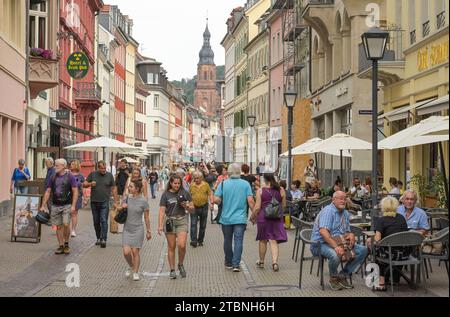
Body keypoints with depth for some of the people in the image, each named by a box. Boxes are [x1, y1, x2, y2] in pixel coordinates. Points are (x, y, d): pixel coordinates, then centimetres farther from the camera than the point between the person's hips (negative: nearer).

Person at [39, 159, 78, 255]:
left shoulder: (70, 177, -3)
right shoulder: (53, 178, 9)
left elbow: (75, 192, -6)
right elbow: (48, 192, 13)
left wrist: (73, 205, -14)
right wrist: (43, 206, 8)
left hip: (66, 205, -4)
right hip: (55, 206, 4)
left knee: (66, 224, -16)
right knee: (58, 226, 6)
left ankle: (66, 244, 4)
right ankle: (61, 246, 14)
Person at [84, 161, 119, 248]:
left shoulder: (109, 175, 3)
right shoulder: (92, 174, 4)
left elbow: (114, 188, 7)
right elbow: (84, 185, 8)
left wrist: (116, 200, 4)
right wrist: (90, 184, -14)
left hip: (104, 202, -2)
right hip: (94, 202, 2)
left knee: (104, 221, -9)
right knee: (96, 221, 10)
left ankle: (103, 239, -9)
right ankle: (98, 238, 21)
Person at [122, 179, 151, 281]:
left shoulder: (143, 201, -10)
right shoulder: (127, 198, 1)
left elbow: (146, 217, -3)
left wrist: (148, 231, 0)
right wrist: (122, 207, -6)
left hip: (138, 229, -3)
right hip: (127, 229, 3)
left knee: (135, 252, -1)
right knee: (126, 252, -5)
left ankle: (136, 272, 17)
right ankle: (131, 267, 24)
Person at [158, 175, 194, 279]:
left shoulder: (185, 193, 5)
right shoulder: (166, 195, 2)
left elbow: (192, 209, 11)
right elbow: (162, 211, 0)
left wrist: (186, 206, -11)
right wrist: (160, 225, -7)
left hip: (182, 221, 0)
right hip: (170, 221, 0)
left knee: (182, 245, -13)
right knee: (171, 247, 3)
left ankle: (181, 265, 12)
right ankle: (172, 270, 13)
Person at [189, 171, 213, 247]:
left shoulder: (206, 185, 0)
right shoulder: (191, 185, 3)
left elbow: (210, 194, 2)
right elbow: (189, 195, 13)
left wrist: (211, 202, -12)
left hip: (204, 207, 0)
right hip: (194, 207, 0)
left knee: (203, 225, 8)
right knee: (193, 224, -10)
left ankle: (200, 241, 20)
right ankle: (194, 241, -13)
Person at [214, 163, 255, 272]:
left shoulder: (223, 184, -4)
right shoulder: (245, 184, -5)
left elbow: (216, 200, -9)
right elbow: (250, 201, -9)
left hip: (226, 218, 1)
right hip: (240, 218, -1)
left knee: (227, 241, 14)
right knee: (238, 241, 1)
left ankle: (229, 263, 25)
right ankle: (236, 264, -6)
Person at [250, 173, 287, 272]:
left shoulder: (260, 191, -8)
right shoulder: (281, 190, -1)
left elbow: (257, 207, -9)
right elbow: (284, 205, 7)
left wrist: (252, 217, 6)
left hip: (263, 217, -1)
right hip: (277, 218, 1)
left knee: (263, 240, 14)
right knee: (274, 241, 3)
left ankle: (261, 262, 27)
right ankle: (275, 262, -11)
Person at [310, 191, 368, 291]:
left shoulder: (345, 213, 15)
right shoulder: (328, 211, -14)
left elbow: (347, 232, 23)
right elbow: (323, 231, -28)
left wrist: (350, 235, -4)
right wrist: (336, 246, -37)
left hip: (340, 242, 9)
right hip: (321, 244, -8)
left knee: (363, 250, -5)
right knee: (335, 254, -39)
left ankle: (343, 276, 1)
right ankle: (333, 278, -7)